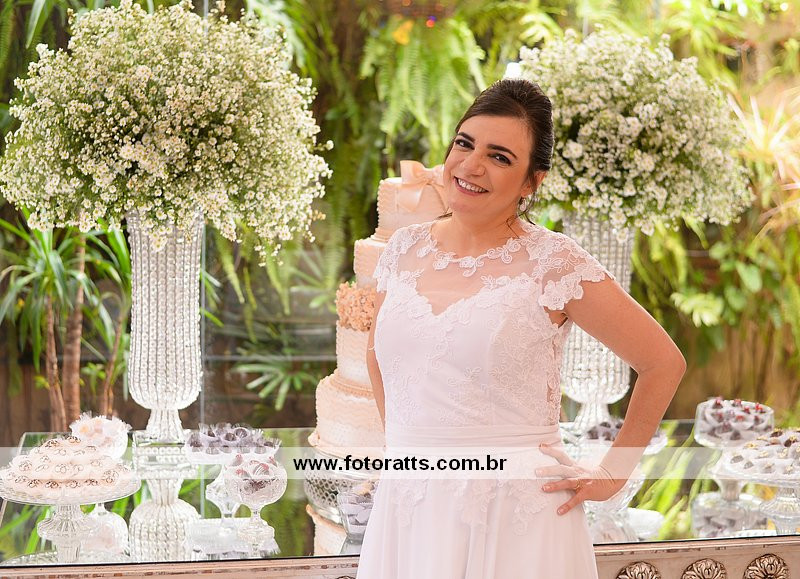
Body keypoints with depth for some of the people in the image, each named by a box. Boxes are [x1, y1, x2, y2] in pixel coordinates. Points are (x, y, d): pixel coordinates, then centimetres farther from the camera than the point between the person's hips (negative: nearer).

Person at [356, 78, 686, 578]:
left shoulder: (554, 263, -10)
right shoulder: (406, 250, 4)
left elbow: (664, 363, -4)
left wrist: (611, 476, -1)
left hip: (513, 523, -4)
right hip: (405, 514, 4)